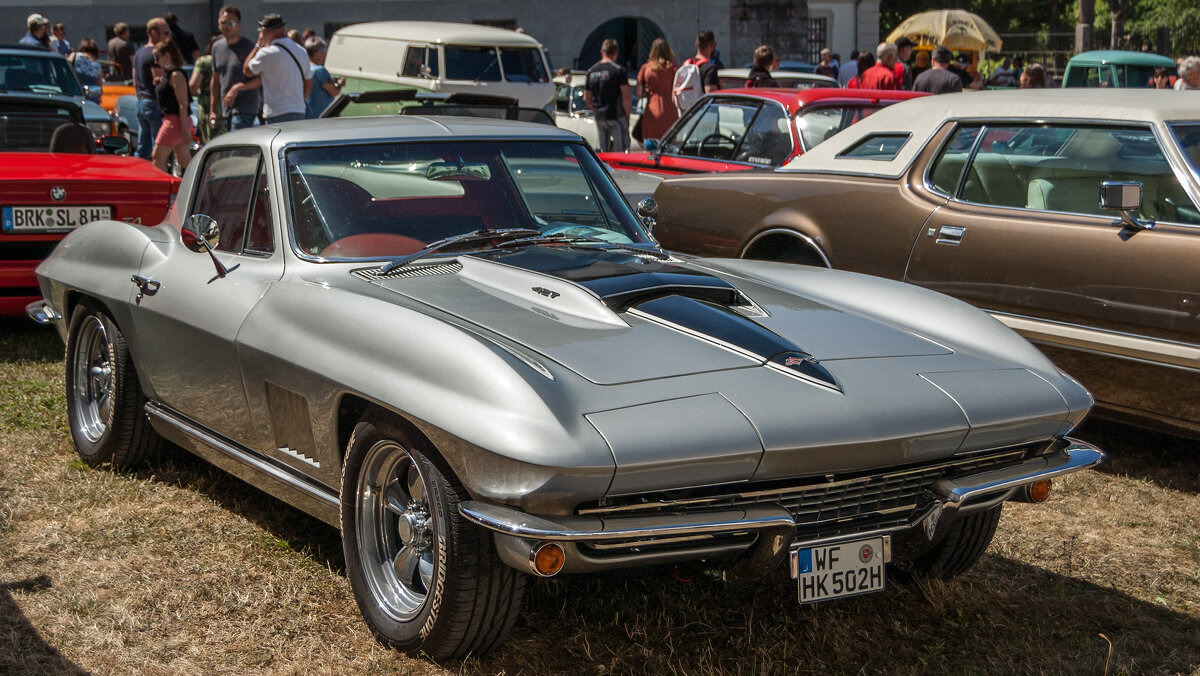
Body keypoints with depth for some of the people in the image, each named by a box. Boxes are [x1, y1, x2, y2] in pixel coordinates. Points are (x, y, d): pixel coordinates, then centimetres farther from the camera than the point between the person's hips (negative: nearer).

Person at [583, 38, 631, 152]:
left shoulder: (591, 71, 8)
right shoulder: (619, 70, -9)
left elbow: (586, 99, 13)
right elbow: (626, 98, -13)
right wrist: (627, 117, -3)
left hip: (599, 118, 6)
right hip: (617, 117, -6)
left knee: (603, 153, 13)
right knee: (621, 152, -3)